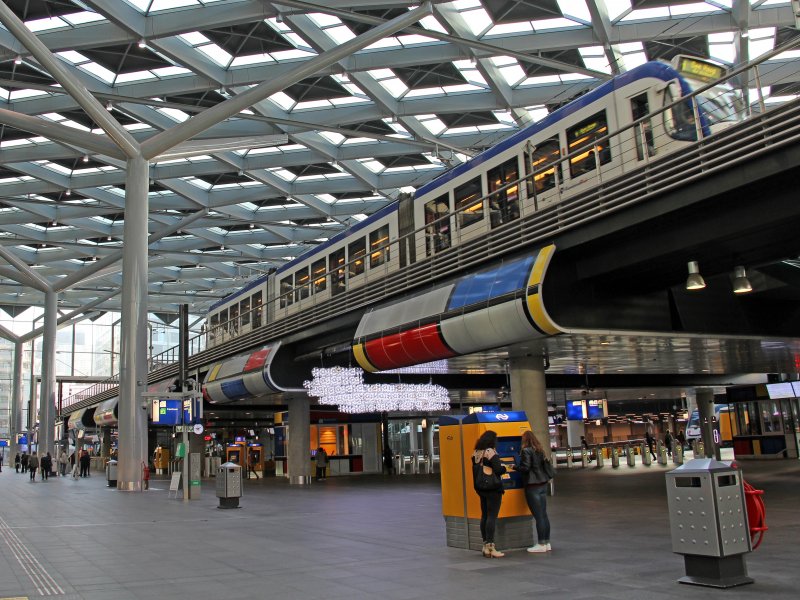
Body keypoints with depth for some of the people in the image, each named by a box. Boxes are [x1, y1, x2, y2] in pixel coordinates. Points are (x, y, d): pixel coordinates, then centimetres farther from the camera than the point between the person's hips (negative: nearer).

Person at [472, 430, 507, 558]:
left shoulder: (476, 453, 9)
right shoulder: (491, 452, -14)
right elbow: (498, 470, -20)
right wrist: (504, 468, -1)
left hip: (481, 489, 8)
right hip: (493, 488, -8)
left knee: (484, 516, 12)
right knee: (492, 516, -6)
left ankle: (485, 546, 17)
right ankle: (490, 547, -7)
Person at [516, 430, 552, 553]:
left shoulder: (526, 451, -11)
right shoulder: (540, 450, 11)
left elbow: (525, 468, -17)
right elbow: (543, 465, 14)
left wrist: (515, 467, -2)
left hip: (532, 486, -8)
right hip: (543, 484, 8)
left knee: (538, 516, -4)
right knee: (544, 514, 11)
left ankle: (541, 544, 0)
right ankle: (547, 543, 16)